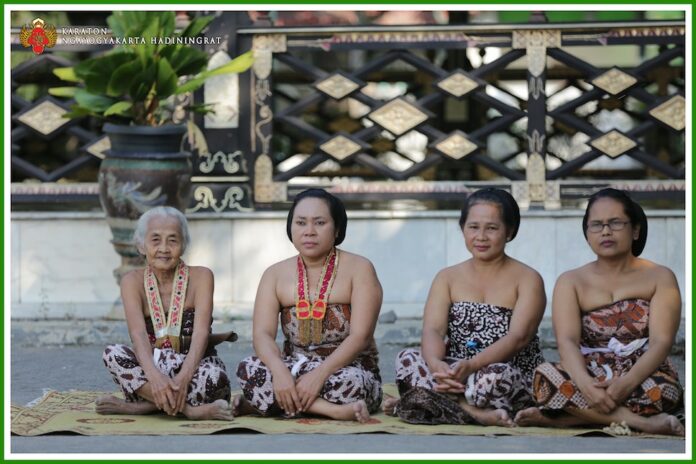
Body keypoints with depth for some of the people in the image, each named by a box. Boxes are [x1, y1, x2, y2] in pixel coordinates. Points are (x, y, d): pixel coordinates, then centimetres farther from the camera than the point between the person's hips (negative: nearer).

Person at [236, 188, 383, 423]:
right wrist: (279, 371, -29)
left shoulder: (359, 269, -3)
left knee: (350, 380, -39)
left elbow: (360, 336, -14)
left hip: (345, 368, -4)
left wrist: (320, 374, -29)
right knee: (248, 369, -28)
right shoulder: (275, 274, 7)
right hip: (293, 370, 5)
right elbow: (262, 334, -7)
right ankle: (335, 410, -31)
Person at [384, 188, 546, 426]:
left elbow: (518, 337, -13)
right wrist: (435, 364, -28)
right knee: (407, 359, -25)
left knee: (495, 375, -39)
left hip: (516, 378, -4)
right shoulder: (448, 278, 14)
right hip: (452, 371, 4)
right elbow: (433, 330, -3)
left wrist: (471, 366, -30)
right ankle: (475, 411, -30)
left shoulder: (527, 279, 2)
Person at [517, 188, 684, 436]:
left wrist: (627, 383, -27)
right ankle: (639, 422, -34)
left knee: (661, 390, -38)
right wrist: (585, 384, -30)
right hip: (589, 378, 2)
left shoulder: (659, 277, 7)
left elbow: (661, 341, -7)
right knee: (545, 376, -32)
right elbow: (567, 341, -8)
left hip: (641, 378, -1)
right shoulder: (570, 282, 10)